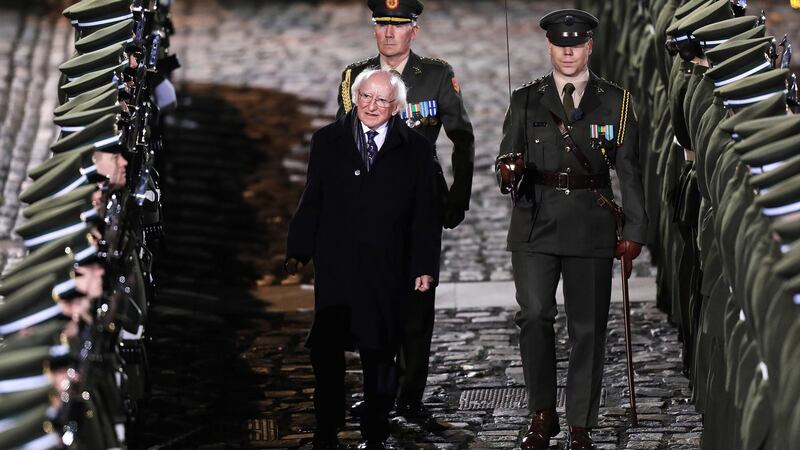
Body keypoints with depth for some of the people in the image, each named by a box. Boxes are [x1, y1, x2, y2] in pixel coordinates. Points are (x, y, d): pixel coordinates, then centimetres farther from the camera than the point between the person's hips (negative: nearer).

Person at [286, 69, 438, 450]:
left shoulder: (415, 150, 4)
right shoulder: (328, 141, 8)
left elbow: (425, 214, 3)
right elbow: (311, 201, 8)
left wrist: (424, 267, -1)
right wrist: (298, 251, 3)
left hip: (387, 270, -1)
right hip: (335, 266, 1)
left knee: (380, 354, 6)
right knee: (326, 348, -1)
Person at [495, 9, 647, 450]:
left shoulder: (615, 102, 8)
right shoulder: (525, 100, 10)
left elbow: (629, 170, 8)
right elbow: (507, 158, 8)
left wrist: (633, 232, 2)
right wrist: (509, 172, -17)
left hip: (591, 227, 0)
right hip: (535, 224, 0)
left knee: (588, 327, 1)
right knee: (533, 316, -13)